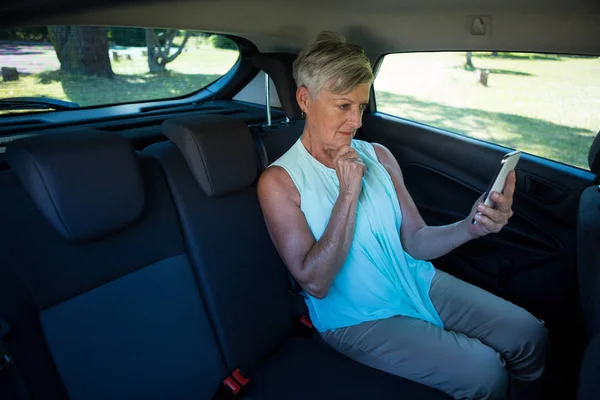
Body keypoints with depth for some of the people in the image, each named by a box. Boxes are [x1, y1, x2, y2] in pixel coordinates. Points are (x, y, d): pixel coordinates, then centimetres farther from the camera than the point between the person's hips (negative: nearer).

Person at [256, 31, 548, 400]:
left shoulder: (378, 156, 0)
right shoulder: (279, 181, -15)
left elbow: (414, 241, 0)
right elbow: (315, 283, -20)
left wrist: (470, 227, -20)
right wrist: (348, 194, -24)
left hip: (418, 283, 6)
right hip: (357, 318, -5)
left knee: (531, 337, 1)